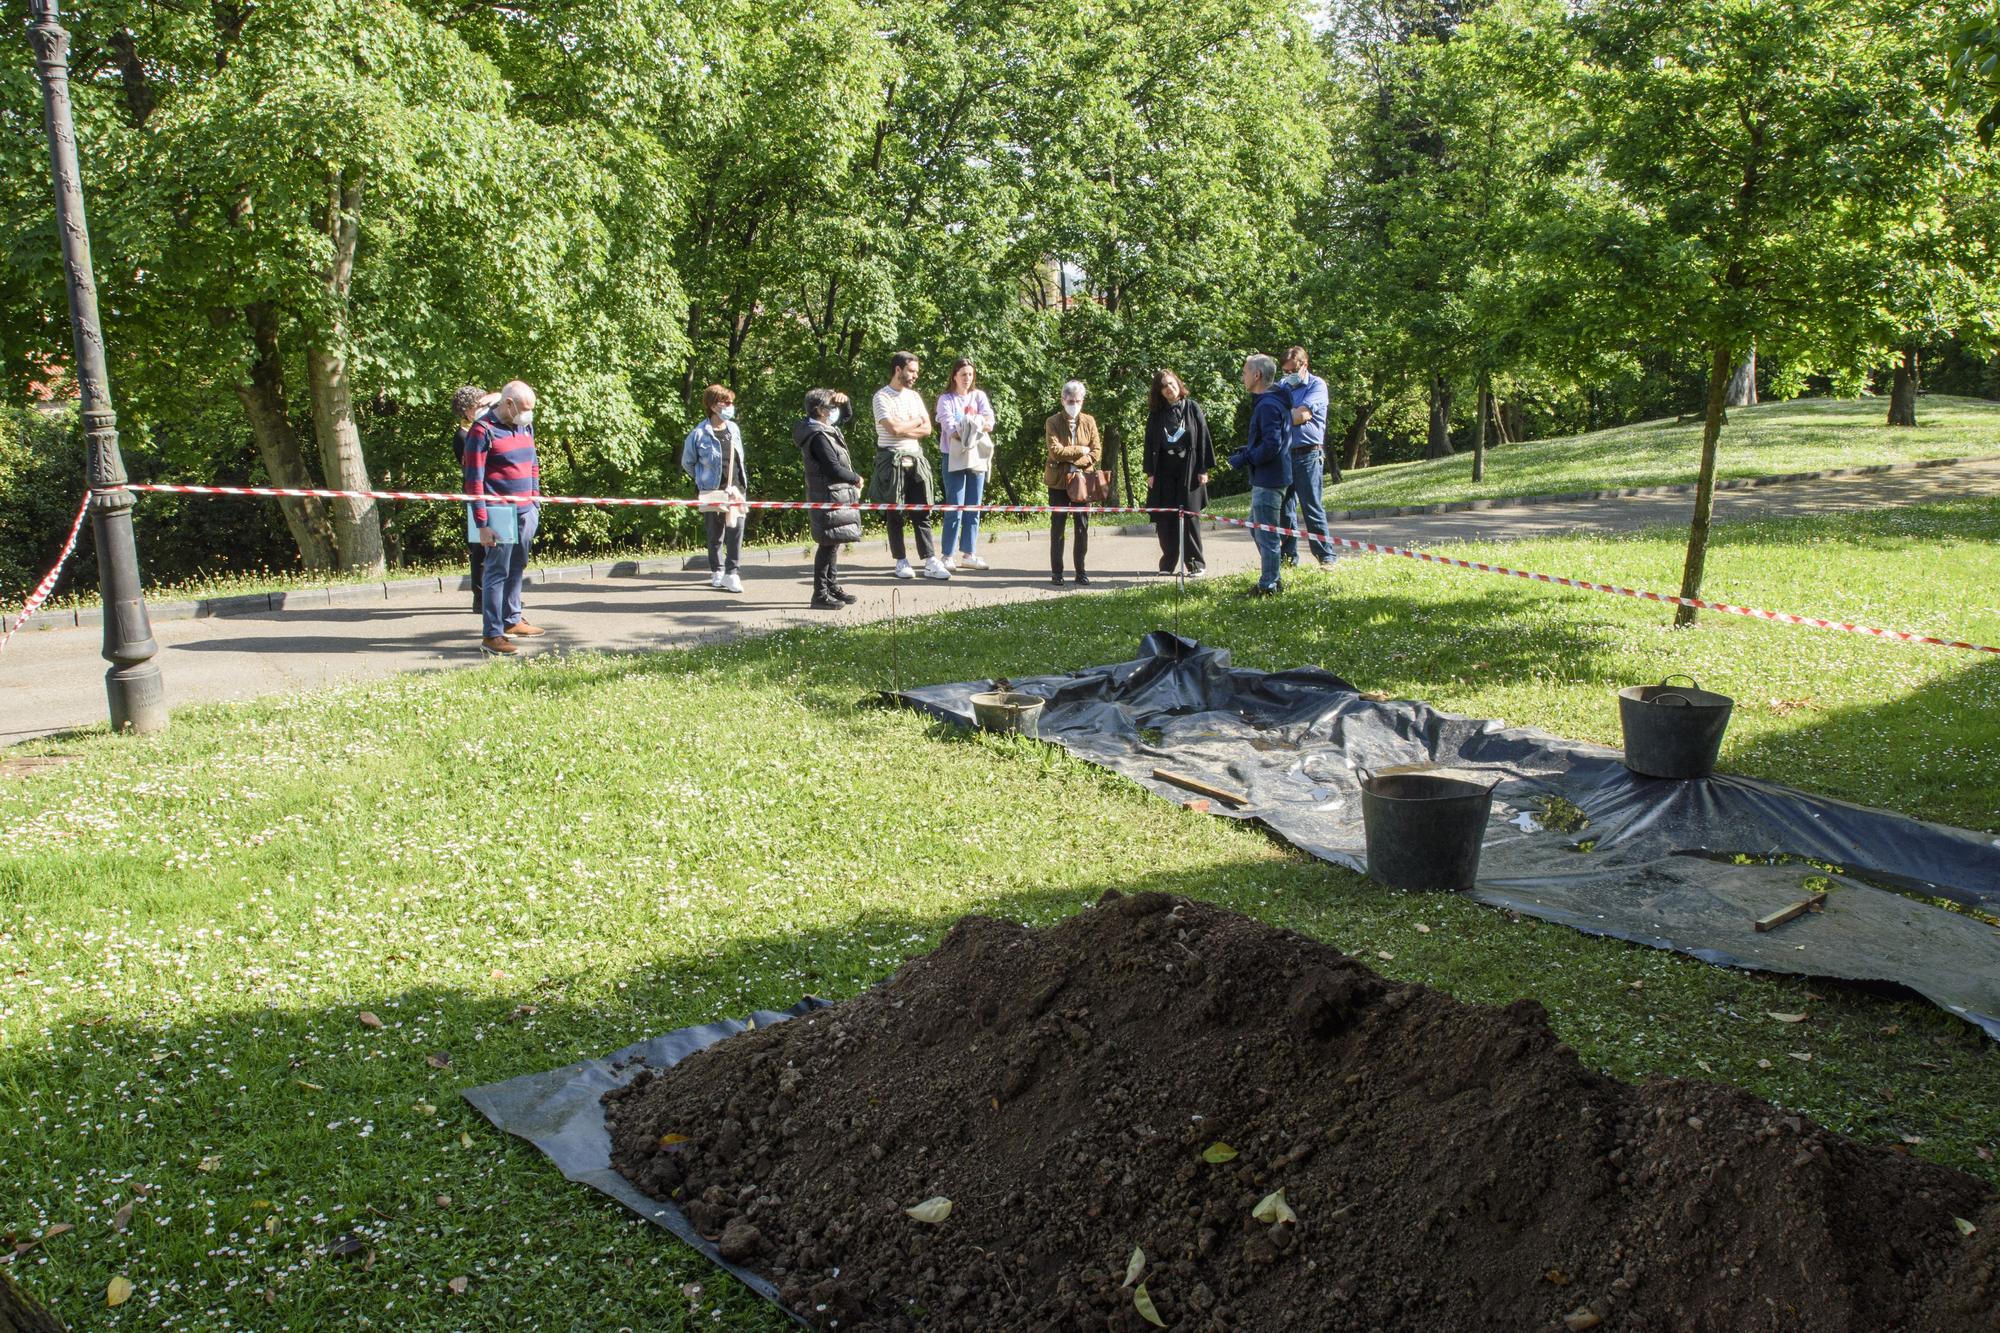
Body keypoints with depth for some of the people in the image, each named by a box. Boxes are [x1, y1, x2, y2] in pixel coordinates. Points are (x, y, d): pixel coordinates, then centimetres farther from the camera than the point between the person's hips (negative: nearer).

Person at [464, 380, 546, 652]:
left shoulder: (526, 427, 11)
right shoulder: (483, 432, -11)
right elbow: (474, 481, -12)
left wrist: (535, 504, 18)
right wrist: (481, 524, -16)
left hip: (526, 513, 7)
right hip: (500, 515, -7)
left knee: (517, 569, 16)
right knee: (497, 572, -5)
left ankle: (512, 620, 29)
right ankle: (491, 634, -1)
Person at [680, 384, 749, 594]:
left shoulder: (733, 428, 5)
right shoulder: (699, 433, -10)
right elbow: (687, 463, 3)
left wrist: (743, 481, 13)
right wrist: (704, 479, 7)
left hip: (736, 488, 4)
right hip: (713, 491, -3)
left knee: (737, 529, -5)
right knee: (716, 534, 7)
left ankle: (732, 572, 2)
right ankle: (717, 572, 21)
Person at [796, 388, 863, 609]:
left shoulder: (827, 428, 11)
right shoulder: (818, 436, -19)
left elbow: (847, 415, 29)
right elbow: (834, 469, -23)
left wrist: (844, 401, 6)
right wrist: (856, 479, -8)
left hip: (838, 496, 10)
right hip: (829, 497, -10)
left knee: (834, 543, 16)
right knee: (829, 544, -8)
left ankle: (833, 587, 26)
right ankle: (820, 595, -5)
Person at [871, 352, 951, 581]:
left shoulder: (914, 396, 12)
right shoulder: (882, 396, -7)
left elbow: (927, 429, 5)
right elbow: (893, 428, -20)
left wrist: (903, 429, -10)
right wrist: (917, 421, -4)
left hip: (915, 458, 5)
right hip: (892, 459, -5)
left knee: (922, 512, 0)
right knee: (895, 513, 3)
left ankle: (930, 561, -1)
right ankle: (901, 561, 10)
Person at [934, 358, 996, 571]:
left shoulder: (979, 396, 11)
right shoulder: (946, 399, 0)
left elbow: (990, 422, -4)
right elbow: (949, 425, -16)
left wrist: (974, 426, -24)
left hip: (977, 457, 4)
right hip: (955, 457, -4)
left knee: (974, 509, 7)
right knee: (955, 508, -7)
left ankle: (968, 554, 14)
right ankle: (949, 556, -4)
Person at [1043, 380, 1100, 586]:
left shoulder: (1089, 421, 7)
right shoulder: (1053, 422, -2)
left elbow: (1096, 451, 2)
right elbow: (1055, 451, -14)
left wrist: (1074, 460, -11)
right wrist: (1080, 450, -9)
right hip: (1059, 481, -2)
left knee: (1083, 527, 3)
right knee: (1057, 527, 2)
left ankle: (1081, 572, 9)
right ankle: (1056, 572, 8)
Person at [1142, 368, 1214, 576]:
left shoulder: (1192, 408, 2)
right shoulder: (1156, 414, 7)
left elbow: (1203, 438, 1)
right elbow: (1150, 444, 8)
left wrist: (1204, 469, -4)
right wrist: (1150, 472, 1)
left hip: (1188, 471, -2)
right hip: (1164, 472, 2)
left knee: (1190, 517, -2)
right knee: (1165, 519, 0)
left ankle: (1195, 562, 5)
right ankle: (1168, 562, 9)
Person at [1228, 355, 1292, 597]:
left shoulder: (1268, 405, -19)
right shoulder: (1273, 401, 15)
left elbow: (1271, 445, -26)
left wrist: (1244, 459, -16)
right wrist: (1246, 451, 12)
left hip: (1268, 480, -11)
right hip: (1265, 478, 11)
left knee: (1266, 533, -3)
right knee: (1257, 529, 19)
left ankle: (1268, 585, 5)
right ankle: (1271, 579, 26)